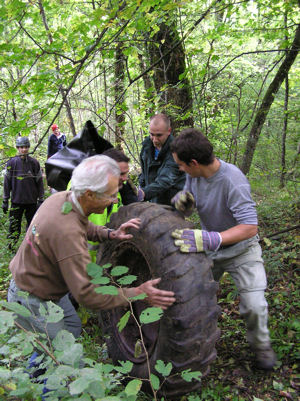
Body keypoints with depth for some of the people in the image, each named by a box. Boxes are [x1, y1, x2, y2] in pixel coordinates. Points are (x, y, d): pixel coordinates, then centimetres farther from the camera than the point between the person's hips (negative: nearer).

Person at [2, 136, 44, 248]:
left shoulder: (34, 163, 1)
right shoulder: (11, 163, 0)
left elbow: (39, 182, 5)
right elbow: (7, 182, 5)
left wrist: (41, 200, 2)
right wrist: (5, 201, 4)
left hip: (32, 201, 1)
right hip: (16, 201, 0)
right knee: (14, 225, 1)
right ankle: (12, 244, 17)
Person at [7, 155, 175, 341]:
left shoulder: (63, 197, -11)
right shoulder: (67, 232, -39)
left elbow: (84, 227, 12)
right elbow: (86, 294, -35)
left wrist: (110, 234, -6)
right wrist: (137, 294, -31)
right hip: (32, 301, -9)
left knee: (74, 329, 25)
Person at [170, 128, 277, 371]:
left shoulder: (233, 180, -33)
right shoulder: (194, 175, -12)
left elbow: (250, 227, -38)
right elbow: (187, 211, 0)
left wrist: (211, 239, -51)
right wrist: (182, 203, -26)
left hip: (241, 249, -5)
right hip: (210, 249, 6)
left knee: (254, 305, -10)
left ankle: (261, 345, 21)